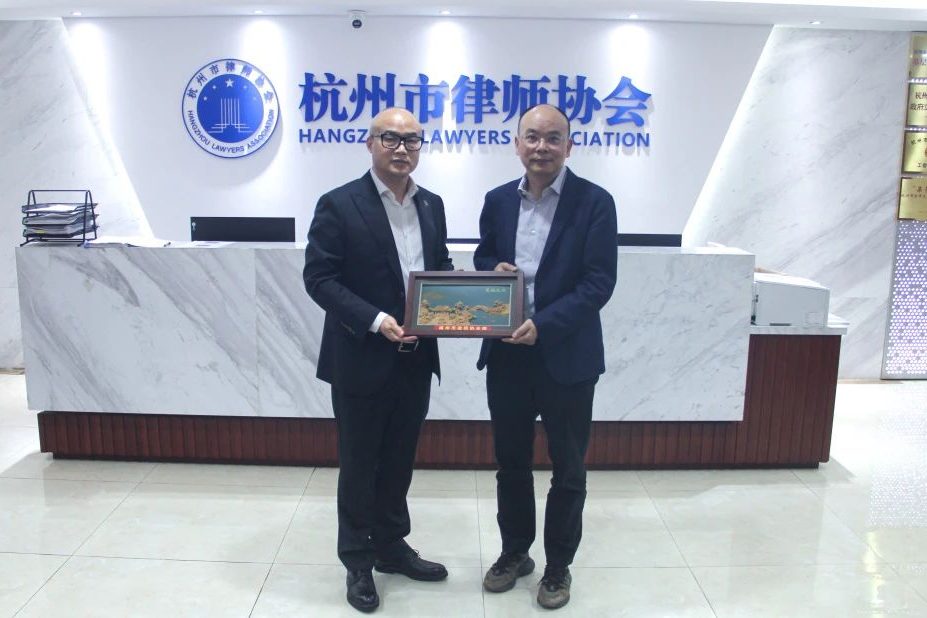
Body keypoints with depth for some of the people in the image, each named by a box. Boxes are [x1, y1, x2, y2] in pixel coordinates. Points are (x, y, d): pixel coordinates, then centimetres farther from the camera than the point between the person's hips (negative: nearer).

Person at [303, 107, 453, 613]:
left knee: (399, 460, 18)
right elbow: (318, 277, -13)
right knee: (359, 464, 10)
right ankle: (358, 561, 29)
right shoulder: (339, 204, -9)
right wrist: (375, 320, -24)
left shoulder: (432, 205, 8)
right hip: (361, 359, -5)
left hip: (415, 359, 5)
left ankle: (391, 547, 37)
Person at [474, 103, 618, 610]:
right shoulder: (498, 201, 5)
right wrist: (492, 270, -8)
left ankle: (558, 564, 31)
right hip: (505, 353, 4)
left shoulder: (595, 202, -8)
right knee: (510, 460, 17)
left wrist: (544, 325, -23)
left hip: (566, 356, -3)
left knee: (567, 468, 11)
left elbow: (599, 283, -13)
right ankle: (514, 551, 38)